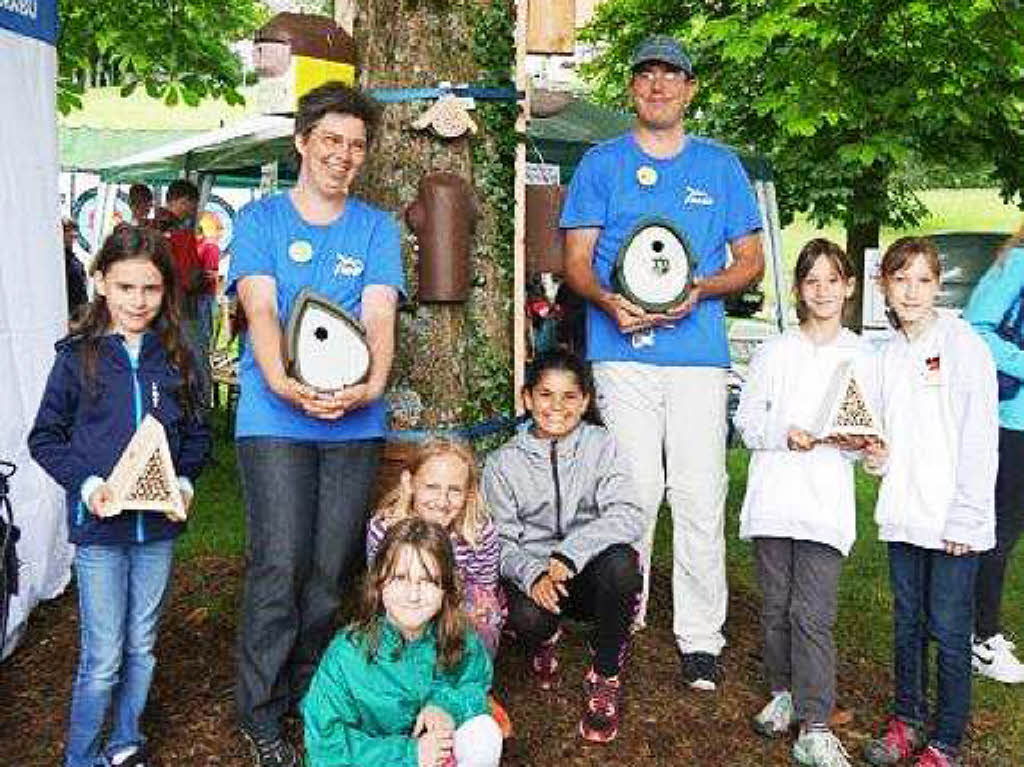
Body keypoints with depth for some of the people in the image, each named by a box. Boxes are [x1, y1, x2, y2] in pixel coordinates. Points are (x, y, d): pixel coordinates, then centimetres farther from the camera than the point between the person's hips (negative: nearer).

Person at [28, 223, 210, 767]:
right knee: (103, 658, 2)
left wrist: (185, 482, -7)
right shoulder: (77, 357, -5)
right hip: (99, 524, -3)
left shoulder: (175, 359, 2)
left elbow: (196, 435, 10)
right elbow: (44, 437, -2)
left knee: (142, 646, 16)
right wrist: (86, 483, -16)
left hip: (159, 525, 3)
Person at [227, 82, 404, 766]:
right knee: (280, 565, -8)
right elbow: (260, 308, -6)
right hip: (274, 417, -2)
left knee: (330, 571, 4)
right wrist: (282, 381, -26)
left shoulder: (377, 228, 12)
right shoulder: (260, 219, 8)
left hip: (356, 421, 2)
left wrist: (371, 383, -22)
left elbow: (379, 315, -1)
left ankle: (310, 702, 24)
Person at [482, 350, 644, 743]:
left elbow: (627, 517, -15)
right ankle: (543, 640, 10)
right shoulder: (503, 463, 1)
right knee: (527, 617, -33)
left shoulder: (600, 445, -2)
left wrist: (568, 554, -29)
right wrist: (533, 576, -25)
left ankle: (605, 675, -8)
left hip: (589, 575, 0)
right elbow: (502, 541, -3)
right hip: (533, 575, 0)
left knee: (620, 562, -33)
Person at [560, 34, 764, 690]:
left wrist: (700, 289, -7)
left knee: (701, 497, -3)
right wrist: (611, 302, -14)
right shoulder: (602, 163, 13)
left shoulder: (721, 165, 15)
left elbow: (752, 261, 14)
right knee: (633, 493, -1)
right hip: (622, 352, 0)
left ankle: (701, 637, 7)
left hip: (699, 350, 1)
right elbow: (577, 260, 8)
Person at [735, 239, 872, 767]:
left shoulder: (863, 357, 8)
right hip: (774, 495, 1)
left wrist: (854, 441, -11)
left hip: (827, 501, -1)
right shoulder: (775, 351, 7)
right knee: (776, 606, 10)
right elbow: (746, 420, 5)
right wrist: (784, 434, -13)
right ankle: (782, 693, 30)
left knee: (814, 615, -7)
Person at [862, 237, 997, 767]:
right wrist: (877, 455, -1)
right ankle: (907, 720, 30)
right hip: (902, 515, 6)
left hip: (953, 522, -6)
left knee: (948, 630, 2)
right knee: (907, 623, 15)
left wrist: (964, 519, -14)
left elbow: (979, 439, -11)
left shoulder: (962, 344, -8)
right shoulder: (888, 354, 10)